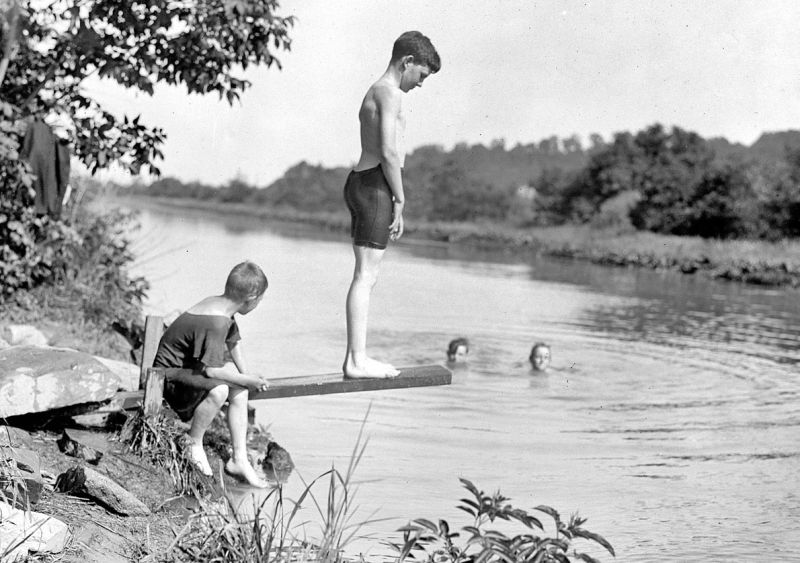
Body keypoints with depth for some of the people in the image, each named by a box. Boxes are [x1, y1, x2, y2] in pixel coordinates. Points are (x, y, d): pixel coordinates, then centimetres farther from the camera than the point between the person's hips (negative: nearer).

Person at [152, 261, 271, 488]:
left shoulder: (217, 303, 2)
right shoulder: (215, 322, -28)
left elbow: (234, 342, 15)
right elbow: (210, 370, -29)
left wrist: (246, 377, 4)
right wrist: (247, 380, -16)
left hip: (188, 368, 11)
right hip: (171, 377, -11)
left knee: (240, 389, 2)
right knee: (219, 389, -33)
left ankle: (239, 458, 5)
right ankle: (193, 442, -9)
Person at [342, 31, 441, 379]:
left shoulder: (374, 92, 22)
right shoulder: (390, 93, -9)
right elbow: (389, 152, -18)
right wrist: (400, 200, -13)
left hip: (361, 182, 10)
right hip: (375, 186, -10)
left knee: (366, 276, 10)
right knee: (366, 275, -10)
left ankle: (355, 357, 11)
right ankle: (357, 361, -10)